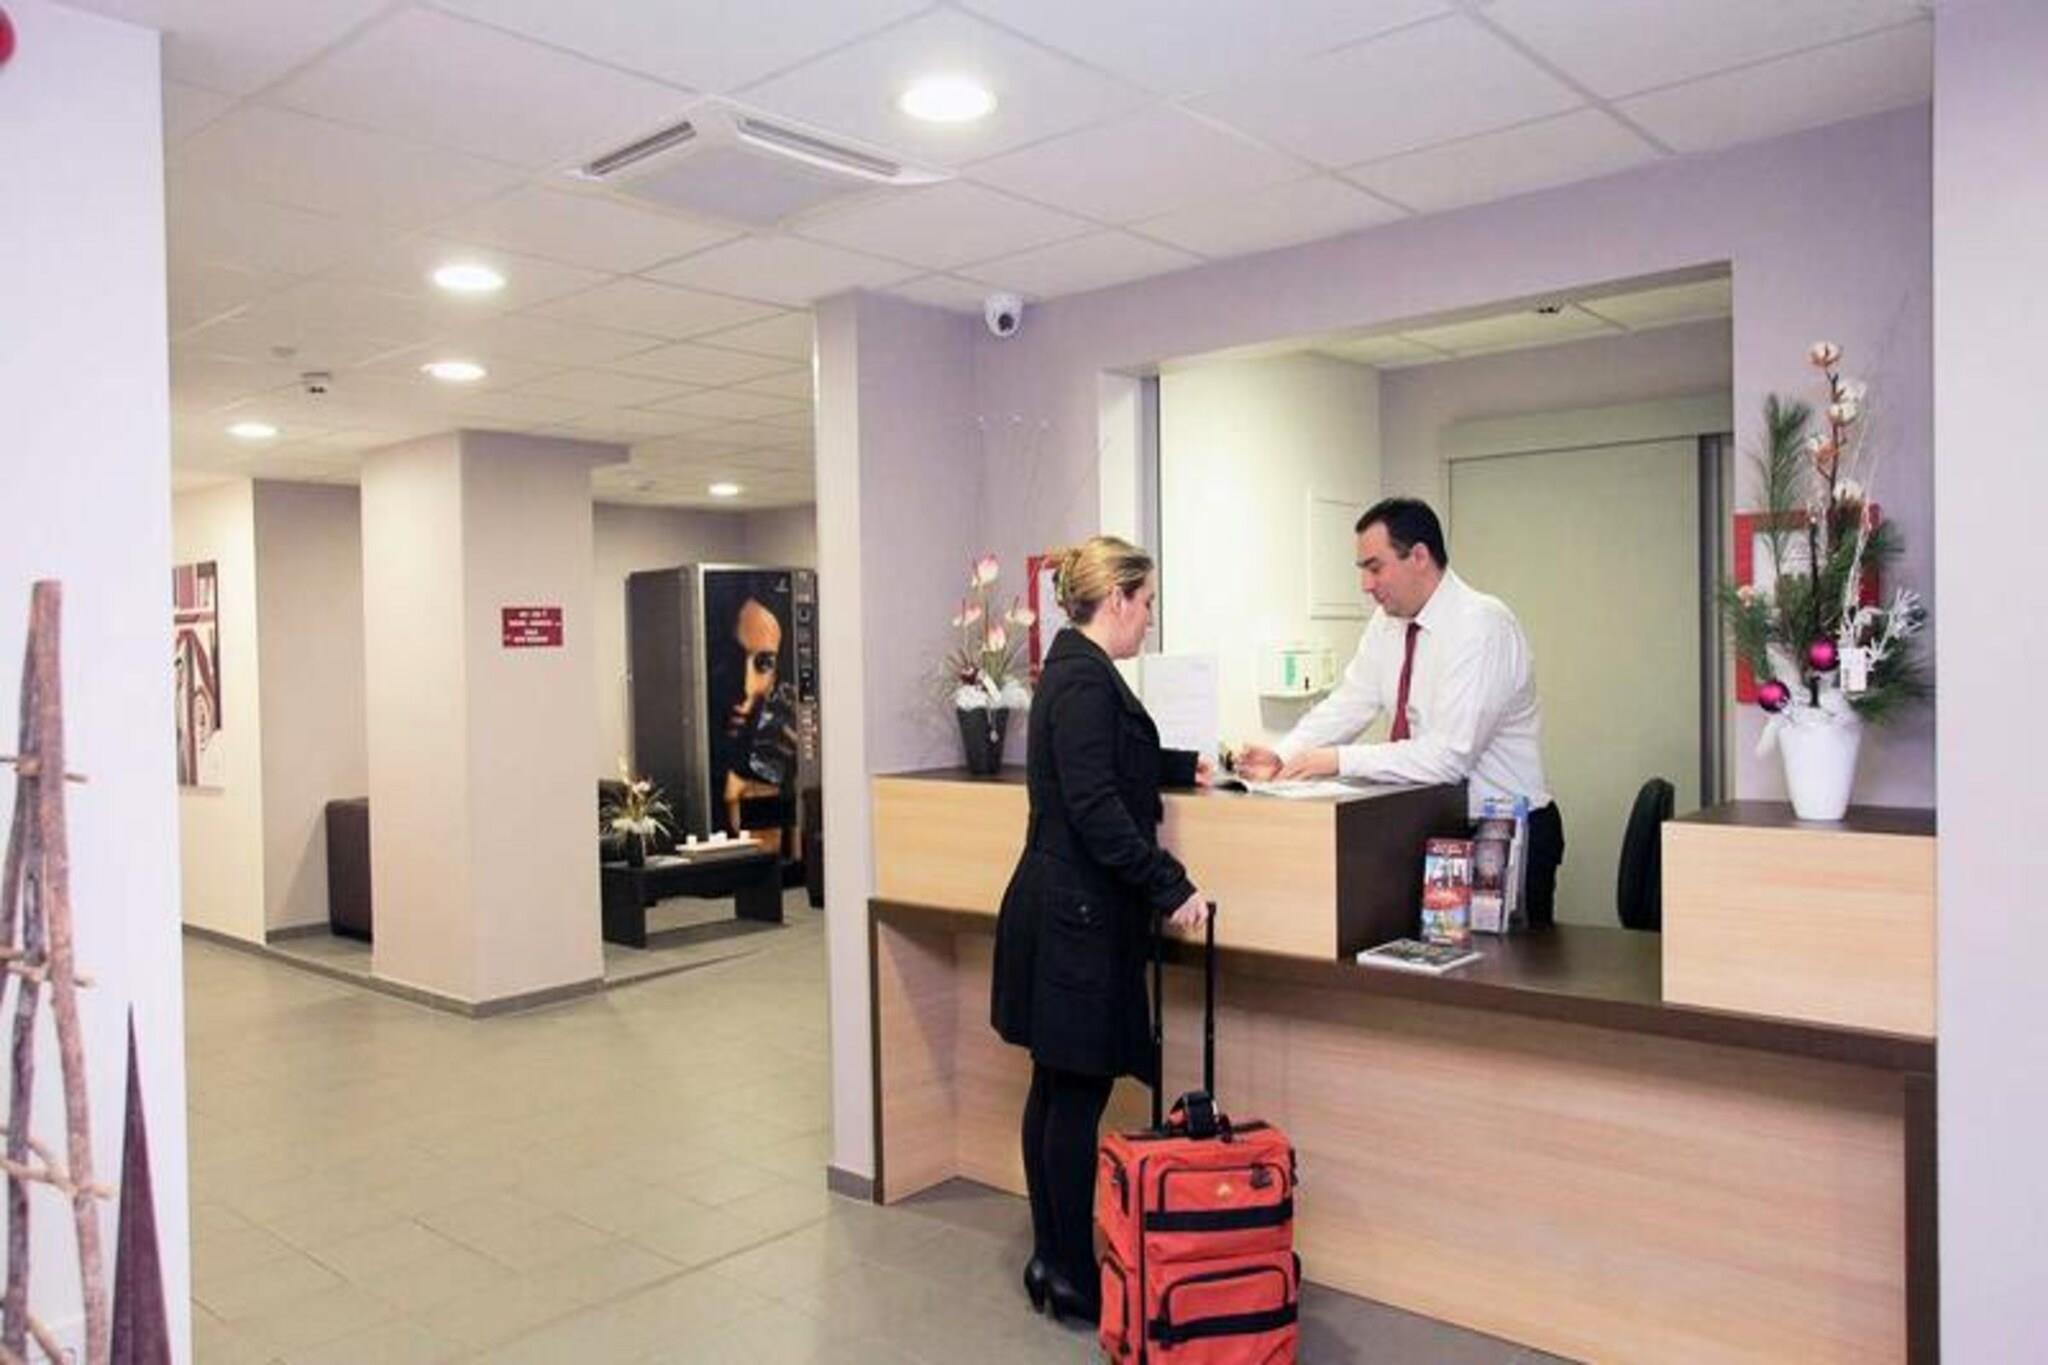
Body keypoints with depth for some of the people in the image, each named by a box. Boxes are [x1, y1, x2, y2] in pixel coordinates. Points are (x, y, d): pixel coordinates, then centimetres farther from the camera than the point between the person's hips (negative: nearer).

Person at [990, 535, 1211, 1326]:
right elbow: (1096, 805, -24)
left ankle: (1051, 1262, 26)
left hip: (1062, 909, 10)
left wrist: (1186, 766, 39)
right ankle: (1074, 1280, 12)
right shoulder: (1085, 678, -17)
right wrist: (1171, 887, -21)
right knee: (1077, 1095, 0)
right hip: (1078, 916, -10)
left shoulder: (1076, 669, 14)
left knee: (1056, 1088, 15)